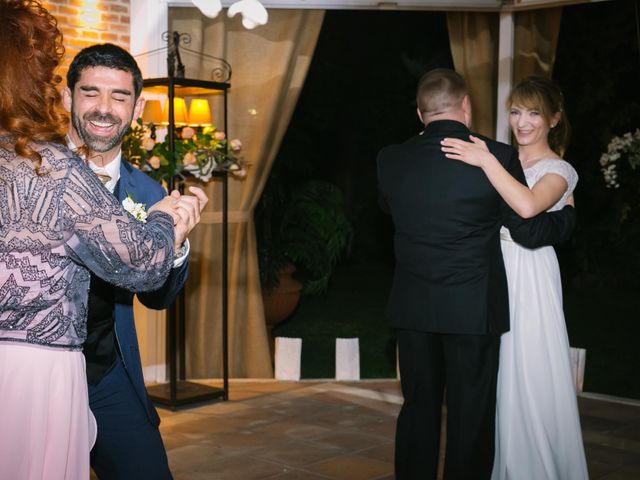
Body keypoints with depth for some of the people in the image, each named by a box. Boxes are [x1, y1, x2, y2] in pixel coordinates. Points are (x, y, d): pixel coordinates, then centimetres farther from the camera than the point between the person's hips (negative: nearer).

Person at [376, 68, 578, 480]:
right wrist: (569, 215, 15)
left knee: (418, 409, 14)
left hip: (412, 308, 3)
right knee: (471, 416, 7)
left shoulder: (390, 160, -1)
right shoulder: (498, 157, -10)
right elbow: (529, 231, -5)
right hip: (473, 309, -3)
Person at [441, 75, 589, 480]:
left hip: (530, 282, -5)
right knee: (495, 381, 10)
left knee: (532, 378, -1)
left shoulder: (559, 170, -4)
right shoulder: (501, 161, 12)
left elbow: (529, 206, -26)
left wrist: (486, 161, -25)